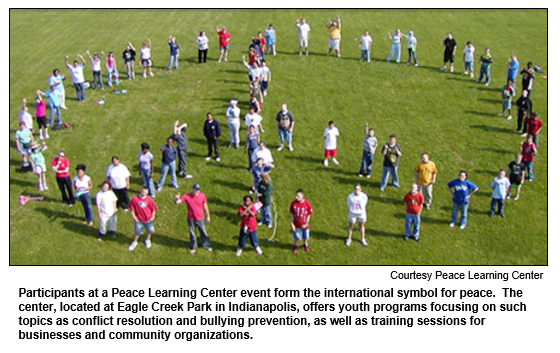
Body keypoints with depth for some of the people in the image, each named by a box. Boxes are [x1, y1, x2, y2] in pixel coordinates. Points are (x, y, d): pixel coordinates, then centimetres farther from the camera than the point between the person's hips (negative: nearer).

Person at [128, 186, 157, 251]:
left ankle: (147, 240, 47)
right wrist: (134, 217, -10)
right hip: (139, 220, -1)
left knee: (149, 231, 17)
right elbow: (132, 209, -7)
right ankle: (134, 242, 38)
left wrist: (153, 216, -8)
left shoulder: (149, 199, -13)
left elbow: (153, 209, -2)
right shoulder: (134, 199, -17)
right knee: (137, 232, 11)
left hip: (148, 219, 1)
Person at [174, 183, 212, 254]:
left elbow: (205, 206, 2)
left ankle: (206, 246, 39)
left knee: (204, 233, 15)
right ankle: (193, 247, 38)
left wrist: (208, 216, 9)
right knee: (192, 234, 15)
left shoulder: (202, 196, -10)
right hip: (191, 219, -2)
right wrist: (176, 199, -52)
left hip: (200, 219, 2)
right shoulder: (187, 196, -19)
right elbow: (177, 202, -27)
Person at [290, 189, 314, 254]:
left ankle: (305, 245, 45)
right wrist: (292, 223, -7)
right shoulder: (293, 203, -13)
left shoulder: (307, 203, -15)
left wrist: (306, 223, -11)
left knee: (305, 237, 17)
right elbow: (292, 214, -3)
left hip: (304, 224, 0)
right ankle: (296, 246, 37)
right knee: (296, 237, 10)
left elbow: (309, 214, -7)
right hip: (296, 224, 0)